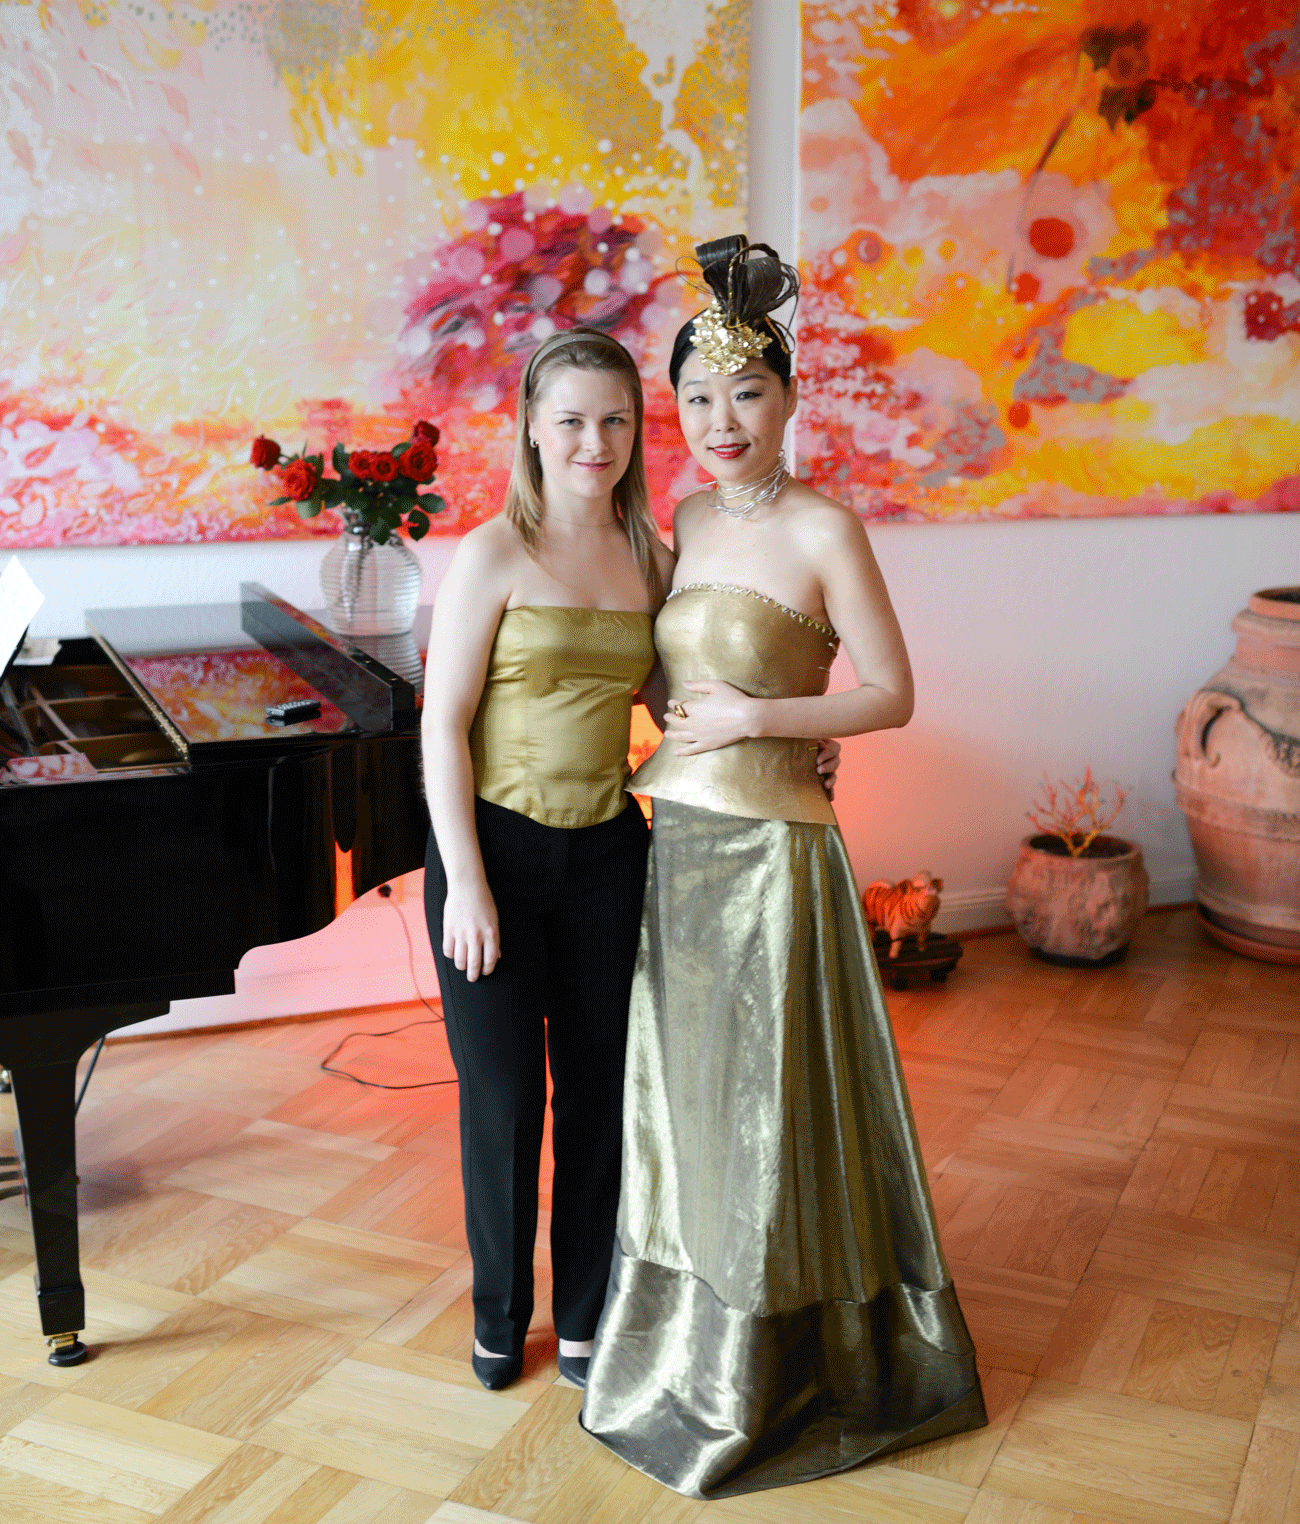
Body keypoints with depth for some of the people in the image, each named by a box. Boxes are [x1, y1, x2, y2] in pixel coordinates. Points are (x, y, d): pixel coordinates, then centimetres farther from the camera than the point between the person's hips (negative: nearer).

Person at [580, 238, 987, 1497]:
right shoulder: (687, 519, 8)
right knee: (682, 1103, 16)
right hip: (676, 847, 7)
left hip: (768, 852, -6)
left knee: (765, 1109, 4)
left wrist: (757, 717, -17)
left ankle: (765, 1388, 24)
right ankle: (685, 1347, 36)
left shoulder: (822, 529, -11)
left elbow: (892, 696, -9)